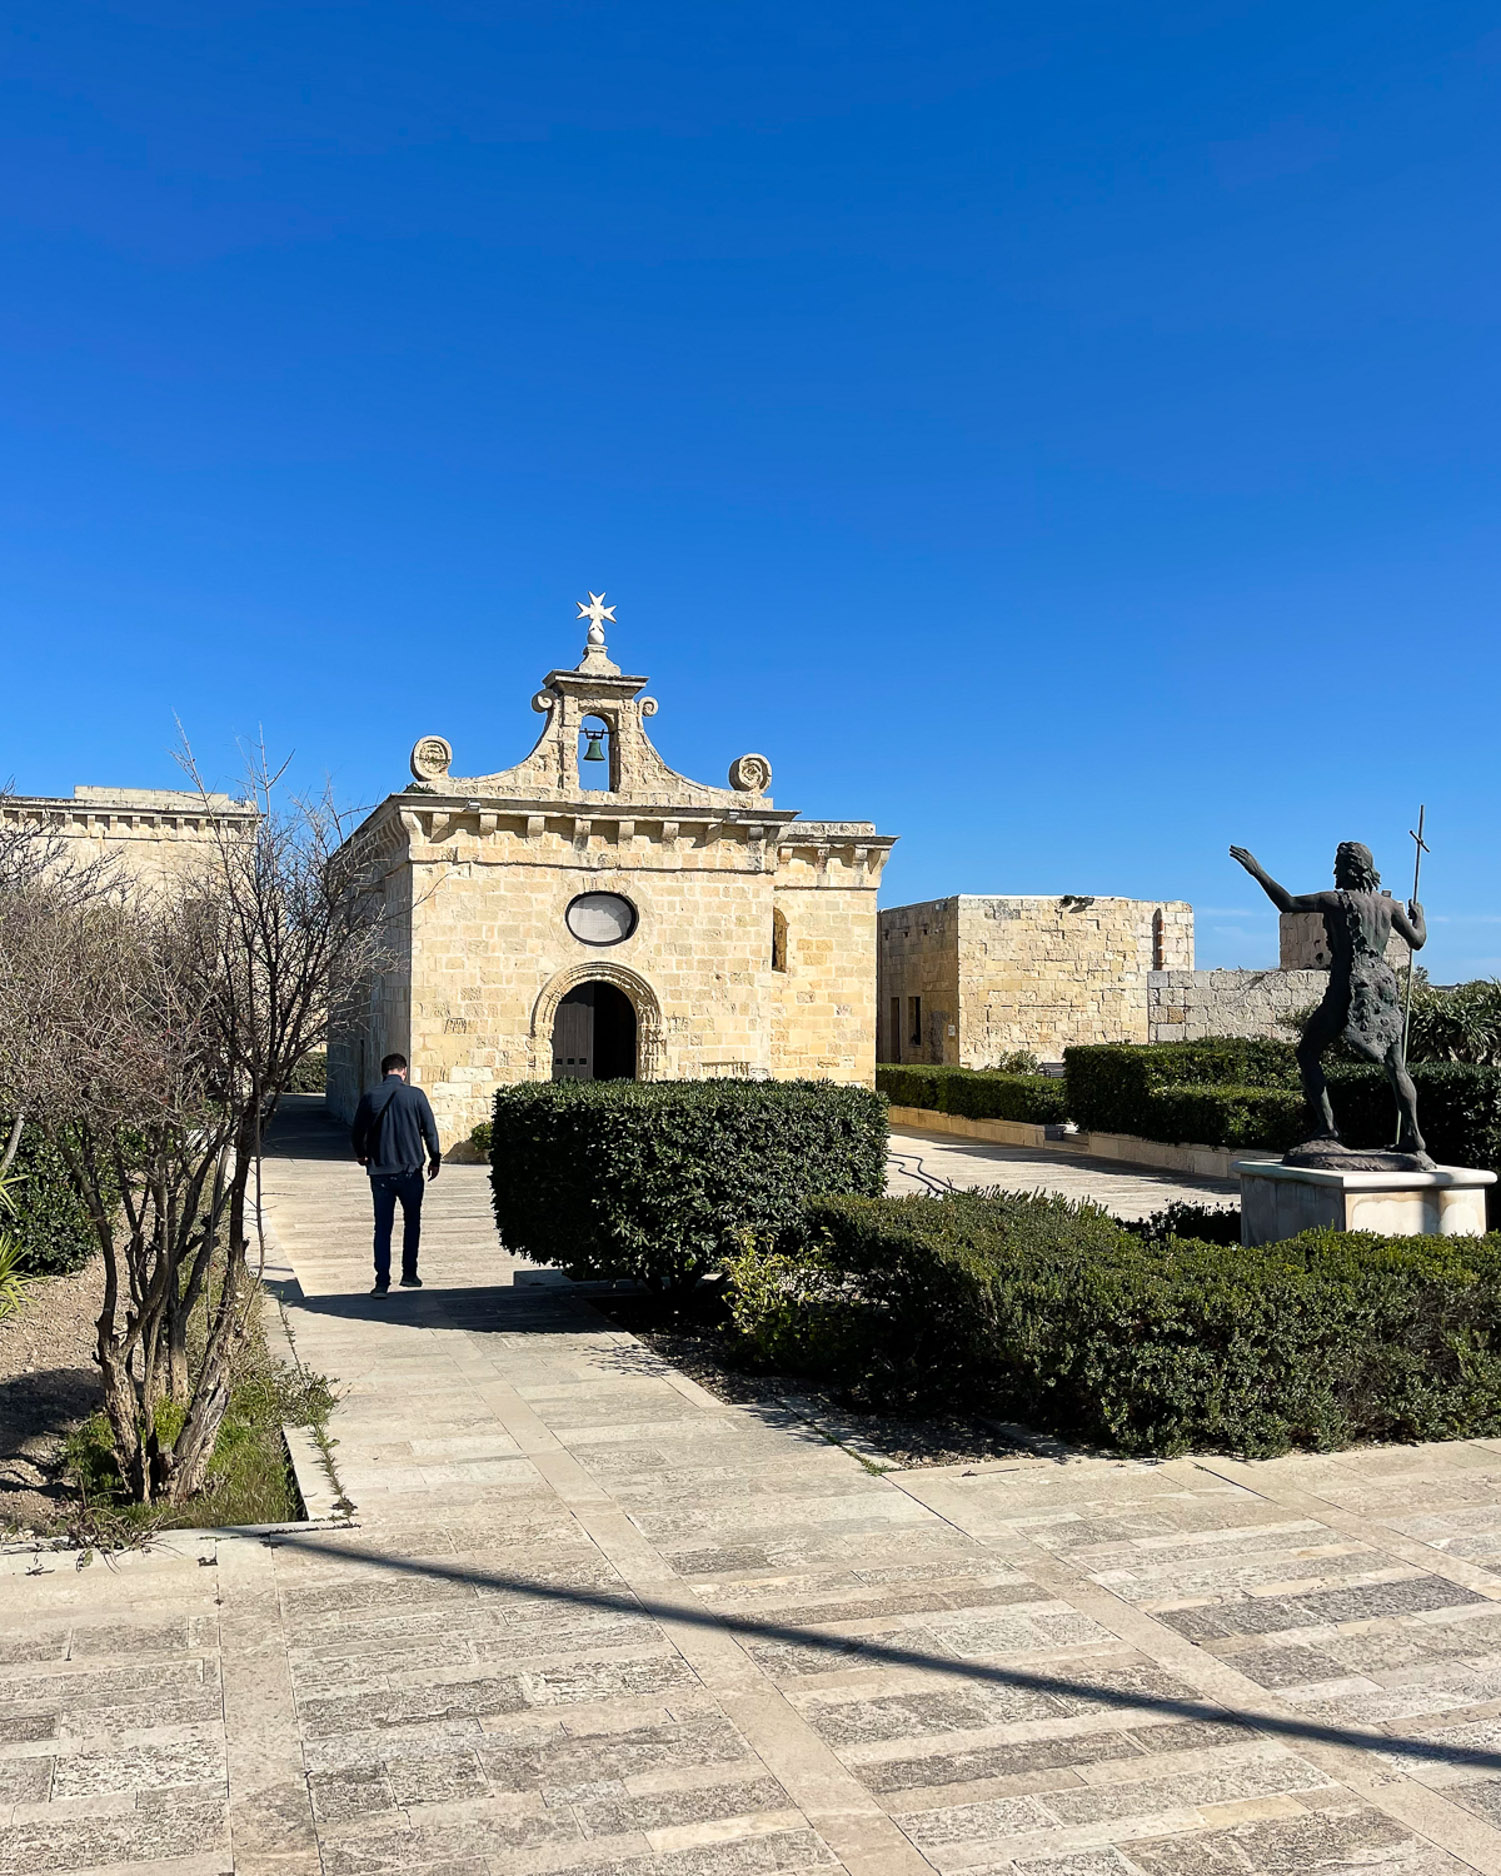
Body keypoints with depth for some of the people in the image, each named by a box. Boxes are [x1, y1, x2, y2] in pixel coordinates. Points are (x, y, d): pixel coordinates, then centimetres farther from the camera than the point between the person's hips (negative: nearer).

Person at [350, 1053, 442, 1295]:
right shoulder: (415, 1095, -7)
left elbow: (356, 1133, 5)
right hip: (410, 1170, -1)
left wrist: (362, 1155, 26)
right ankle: (409, 1274, 20)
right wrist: (435, 1159, 10)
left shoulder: (370, 1099, -2)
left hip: (380, 1172, 1)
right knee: (412, 1222, 17)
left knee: (382, 1227, 6)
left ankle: (382, 1282, 0)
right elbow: (430, 1130, -4)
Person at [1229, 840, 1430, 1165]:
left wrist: (1258, 872, -2)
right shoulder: (1388, 904, 9)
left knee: (1308, 1053, 7)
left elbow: (1288, 903, -8)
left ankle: (1325, 1128, -3)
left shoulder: (1338, 900, -5)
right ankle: (1412, 1138, 1)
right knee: (1396, 1067, 8)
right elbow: (1418, 941, 18)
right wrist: (1418, 916, 39)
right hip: (1384, 986, 5)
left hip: (1349, 988, -5)